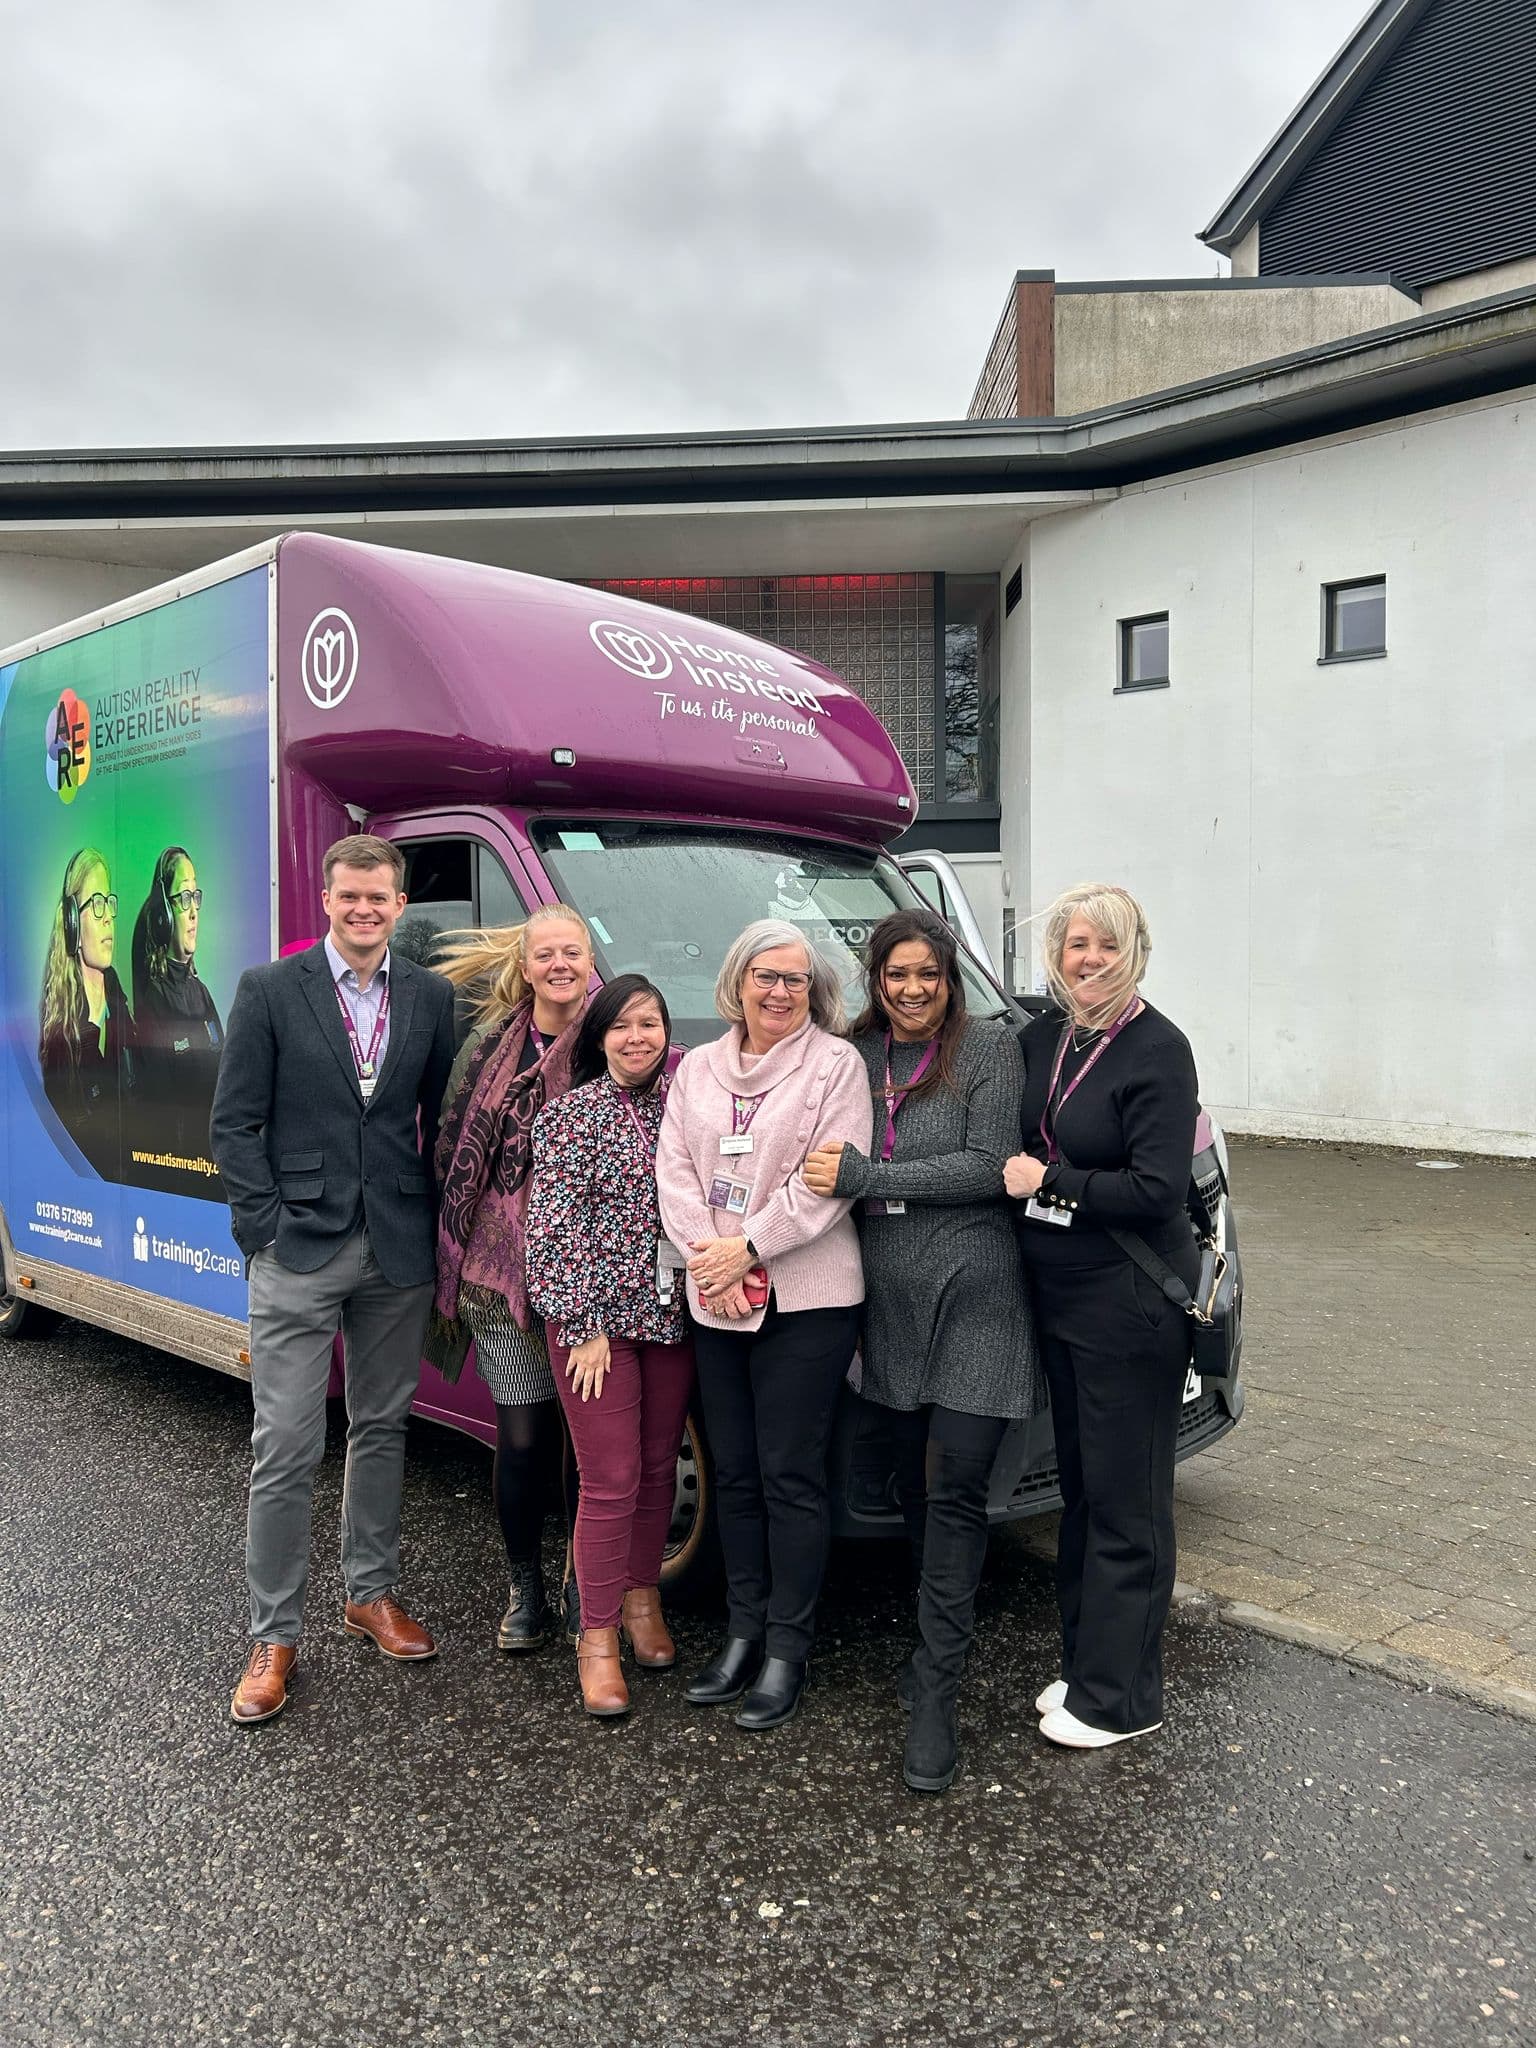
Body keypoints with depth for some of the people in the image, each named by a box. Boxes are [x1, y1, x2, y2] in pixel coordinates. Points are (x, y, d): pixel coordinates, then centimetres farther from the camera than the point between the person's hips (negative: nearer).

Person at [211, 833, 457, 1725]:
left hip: (399, 1253, 3)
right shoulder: (270, 989, -3)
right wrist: (267, 1227, -9)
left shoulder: (431, 997, 5)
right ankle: (274, 1638, 15)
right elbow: (236, 1122, -3)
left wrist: (435, 1226, 3)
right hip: (300, 1252, -3)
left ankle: (373, 1592, 33)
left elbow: (441, 1119, 9)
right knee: (287, 1449, 1)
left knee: (383, 1429, 15)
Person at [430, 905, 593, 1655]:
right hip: (502, 1269, 1)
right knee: (524, 1437, 7)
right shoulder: (489, 1044, 4)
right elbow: (455, 1149, 8)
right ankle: (524, 1587, 27)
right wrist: (451, 1262, 7)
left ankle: (586, 1582, 28)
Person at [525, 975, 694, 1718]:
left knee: (660, 1467, 14)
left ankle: (642, 1598, 34)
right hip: (594, 1320, -4)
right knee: (611, 1480, -2)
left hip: (672, 1315, 5)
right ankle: (598, 1638, 13)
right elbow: (556, 1227, -10)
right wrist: (584, 1325, -12)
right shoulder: (571, 1114, -6)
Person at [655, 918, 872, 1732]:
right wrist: (706, 1257, -9)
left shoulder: (835, 1063, -3)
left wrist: (746, 1248, -15)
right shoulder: (697, 1068, 12)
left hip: (806, 1299, -5)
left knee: (790, 1476, 0)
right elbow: (675, 1168, 5)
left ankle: (788, 1648, 13)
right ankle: (745, 1630, 26)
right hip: (715, 1302, 5)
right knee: (733, 1473, 13)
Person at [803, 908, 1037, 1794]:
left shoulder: (991, 1047, -6)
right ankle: (944, 1641, 33)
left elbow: (988, 1168, -14)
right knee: (917, 1482, 14)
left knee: (956, 1491, -5)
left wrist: (863, 1176, -16)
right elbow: (837, 1172, 14)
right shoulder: (855, 1055, 7)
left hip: (975, 1295, -4)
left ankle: (936, 1695, 4)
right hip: (891, 1297, 5)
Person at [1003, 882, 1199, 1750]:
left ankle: (1120, 1696, 17)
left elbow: (1156, 1192, -19)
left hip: (1132, 1307, -7)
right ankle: (1086, 1664, 32)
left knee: (1124, 1497, 3)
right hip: (1058, 1295, 7)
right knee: (1080, 1484, 17)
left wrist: (1047, 1181, -15)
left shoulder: (1159, 1049, -14)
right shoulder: (1043, 1037, 7)